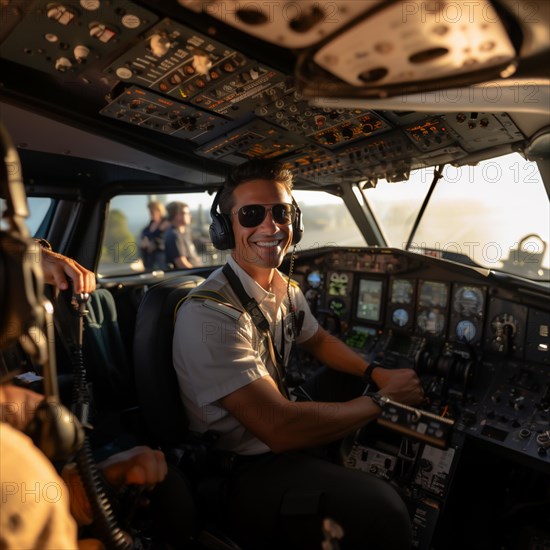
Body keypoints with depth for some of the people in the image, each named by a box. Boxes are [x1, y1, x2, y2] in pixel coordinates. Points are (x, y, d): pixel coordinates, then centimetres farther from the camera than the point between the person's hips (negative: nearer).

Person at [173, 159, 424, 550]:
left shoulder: (286, 289, 0)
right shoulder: (209, 314, -28)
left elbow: (319, 342, 18)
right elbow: (279, 429, -31)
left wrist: (379, 374, 1)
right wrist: (383, 398, -18)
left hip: (279, 433, 9)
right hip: (240, 470, -8)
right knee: (381, 508, -28)